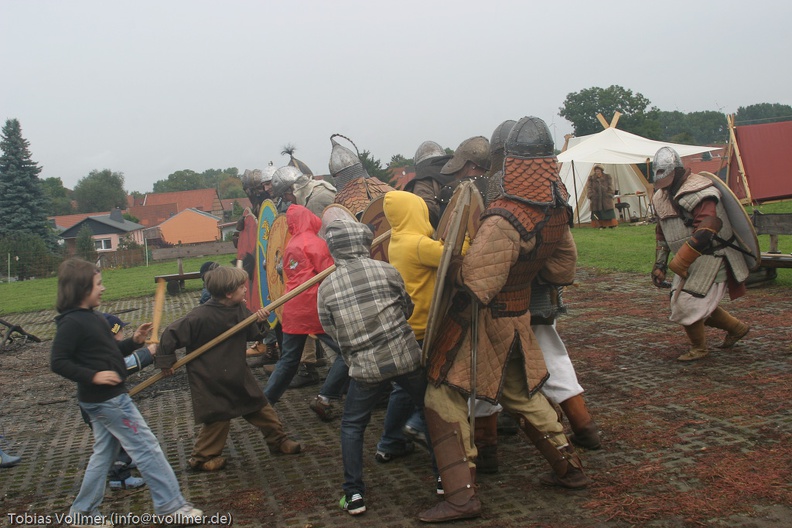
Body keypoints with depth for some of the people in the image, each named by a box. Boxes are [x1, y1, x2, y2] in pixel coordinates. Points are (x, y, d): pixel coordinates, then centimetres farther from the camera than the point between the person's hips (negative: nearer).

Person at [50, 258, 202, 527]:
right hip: (107, 398, -10)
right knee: (146, 447, -3)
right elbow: (58, 362, -21)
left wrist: (134, 341, 5)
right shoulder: (72, 323, -18)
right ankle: (170, 505, 5)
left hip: (104, 398, 10)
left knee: (104, 453, 18)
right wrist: (93, 376, -28)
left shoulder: (91, 317, 12)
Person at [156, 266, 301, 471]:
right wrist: (166, 361, -9)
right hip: (211, 383, -6)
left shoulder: (240, 310, -3)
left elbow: (252, 334, 8)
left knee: (260, 407, 14)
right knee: (218, 418, 2)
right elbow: (170, 335, -17)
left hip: (239, 375, 7)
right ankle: (202, 457, 23)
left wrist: (260, 321, -12)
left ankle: (278, 440, 31)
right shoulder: (200, 317, -25)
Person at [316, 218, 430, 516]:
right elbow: (407, 309, 7)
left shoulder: (326, 287, -2)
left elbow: (331, 332, 5)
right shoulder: (385, 270, -4)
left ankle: (354, 494, 15)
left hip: (366, 368, 0)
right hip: (406, 357, 0)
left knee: (352, 426, 19)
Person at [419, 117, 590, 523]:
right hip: (518, 317, 8)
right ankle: (569, 468, 36)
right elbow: (563, 270, 8)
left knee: (444, 397, 3)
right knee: (521, 393, 25)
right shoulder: (558, 210, -4)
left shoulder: (503, 221, -29)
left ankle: (461, 494, 2)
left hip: (482, 320, -8)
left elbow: (477, 285, -29)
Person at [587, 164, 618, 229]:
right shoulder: (591, 178, 7)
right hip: (596, 199, 0)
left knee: (608, 212, -2)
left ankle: (612, 225, 4)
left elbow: (610, 187, 6)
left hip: (606, 198, 0)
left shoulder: (607, 177, 7)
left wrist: (610, 196, -3)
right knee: (598, 213, -1)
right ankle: (602, 225, 6)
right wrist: (590, 197, -5)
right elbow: (589, 188, 4)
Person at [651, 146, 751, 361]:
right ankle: (736, 328, 34)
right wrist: (659, 265, 13)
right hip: (692, 261, 9)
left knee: (686, 304, -11)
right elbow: (662, 233, 18)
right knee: (700, 303, 13)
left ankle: (699, 348, 11)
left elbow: (705, 232, -31)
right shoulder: (661, 197, 8)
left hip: (711, 258, -9)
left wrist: (679, 262, -32)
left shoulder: (698, 192, -21)